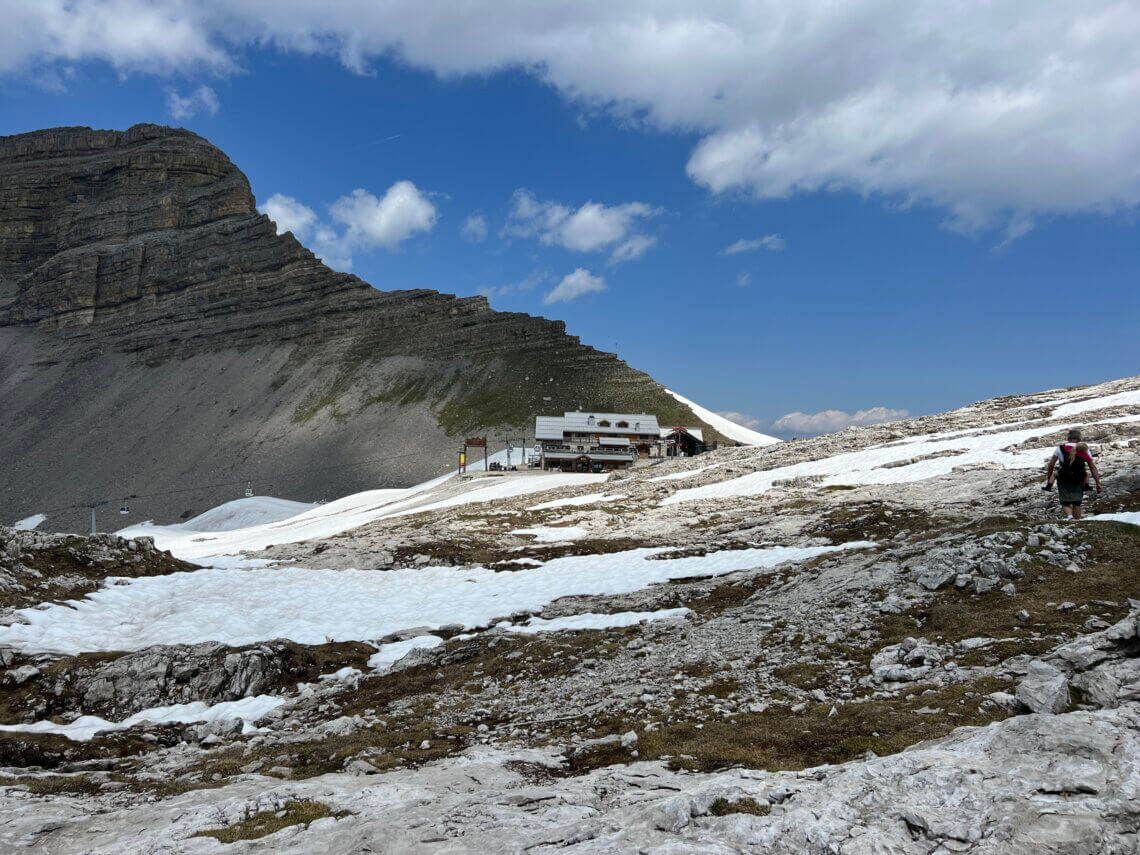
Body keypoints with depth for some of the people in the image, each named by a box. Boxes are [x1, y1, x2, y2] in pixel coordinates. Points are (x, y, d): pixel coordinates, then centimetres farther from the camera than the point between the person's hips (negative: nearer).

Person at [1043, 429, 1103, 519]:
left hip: (1063, 480, -1)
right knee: (1077, 503, 16)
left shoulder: (1060, 448, 1)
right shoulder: (1084, 449, 2)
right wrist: (1098, 483, 1)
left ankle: (1069, 515, -21)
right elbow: (1093, 467, -1)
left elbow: (1051, 464, -1)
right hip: (1078, 481, 1)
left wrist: (1048, 478, 9)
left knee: (1065, 503, 8)